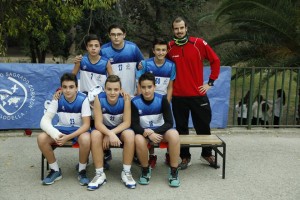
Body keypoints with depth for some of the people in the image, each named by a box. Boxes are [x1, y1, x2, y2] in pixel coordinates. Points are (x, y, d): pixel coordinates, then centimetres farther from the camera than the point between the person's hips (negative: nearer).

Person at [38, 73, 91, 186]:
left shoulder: (82, 99, -18)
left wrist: (68, 137, -32)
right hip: (62, 128, 3)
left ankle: (82, 171, -11)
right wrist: (56, 134, -37)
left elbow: (86, 125, -20)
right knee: (41, 138, -24)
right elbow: (45, 120, -16)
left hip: (79, 129, -3)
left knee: (86, 139, -38)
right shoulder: (57, 99, -11)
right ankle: (55, 170, -4)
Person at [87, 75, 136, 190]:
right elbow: (98, 123, -23)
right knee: (95, 134, -31)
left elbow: (127, 122, -19)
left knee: (130, 134, -32)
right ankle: (100, 174, -19)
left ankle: (126, 172, -16)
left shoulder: (125, 98, -21)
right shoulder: (99, 98, -21)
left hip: (120, 130, 0)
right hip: (105, 130, 0)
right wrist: (110, 134, -41)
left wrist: (111, 133, -31)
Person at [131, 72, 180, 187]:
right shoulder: (135, 102, -12)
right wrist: (147, 133, -32)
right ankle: (145, 170, -8)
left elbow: (169, 122, -13)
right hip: (144, 132, 0)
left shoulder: (162, 100, -12)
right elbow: (134, 125, -13)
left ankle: (174, 171, -15)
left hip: (160, 130, 0)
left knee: (174, 134, -33)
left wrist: (154, 132, -28)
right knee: (138, 139, -36)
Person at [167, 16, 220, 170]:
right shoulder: (169, 47, 0)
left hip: (198, 94, -1)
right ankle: (185, 157, 22)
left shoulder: (199, 43, -5)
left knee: (203, 126, 10)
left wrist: (210, 82, 0)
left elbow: (215, 60, 1)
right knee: (181, 128, 8)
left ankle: (207, 154, 29)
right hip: (178, 96, 1)